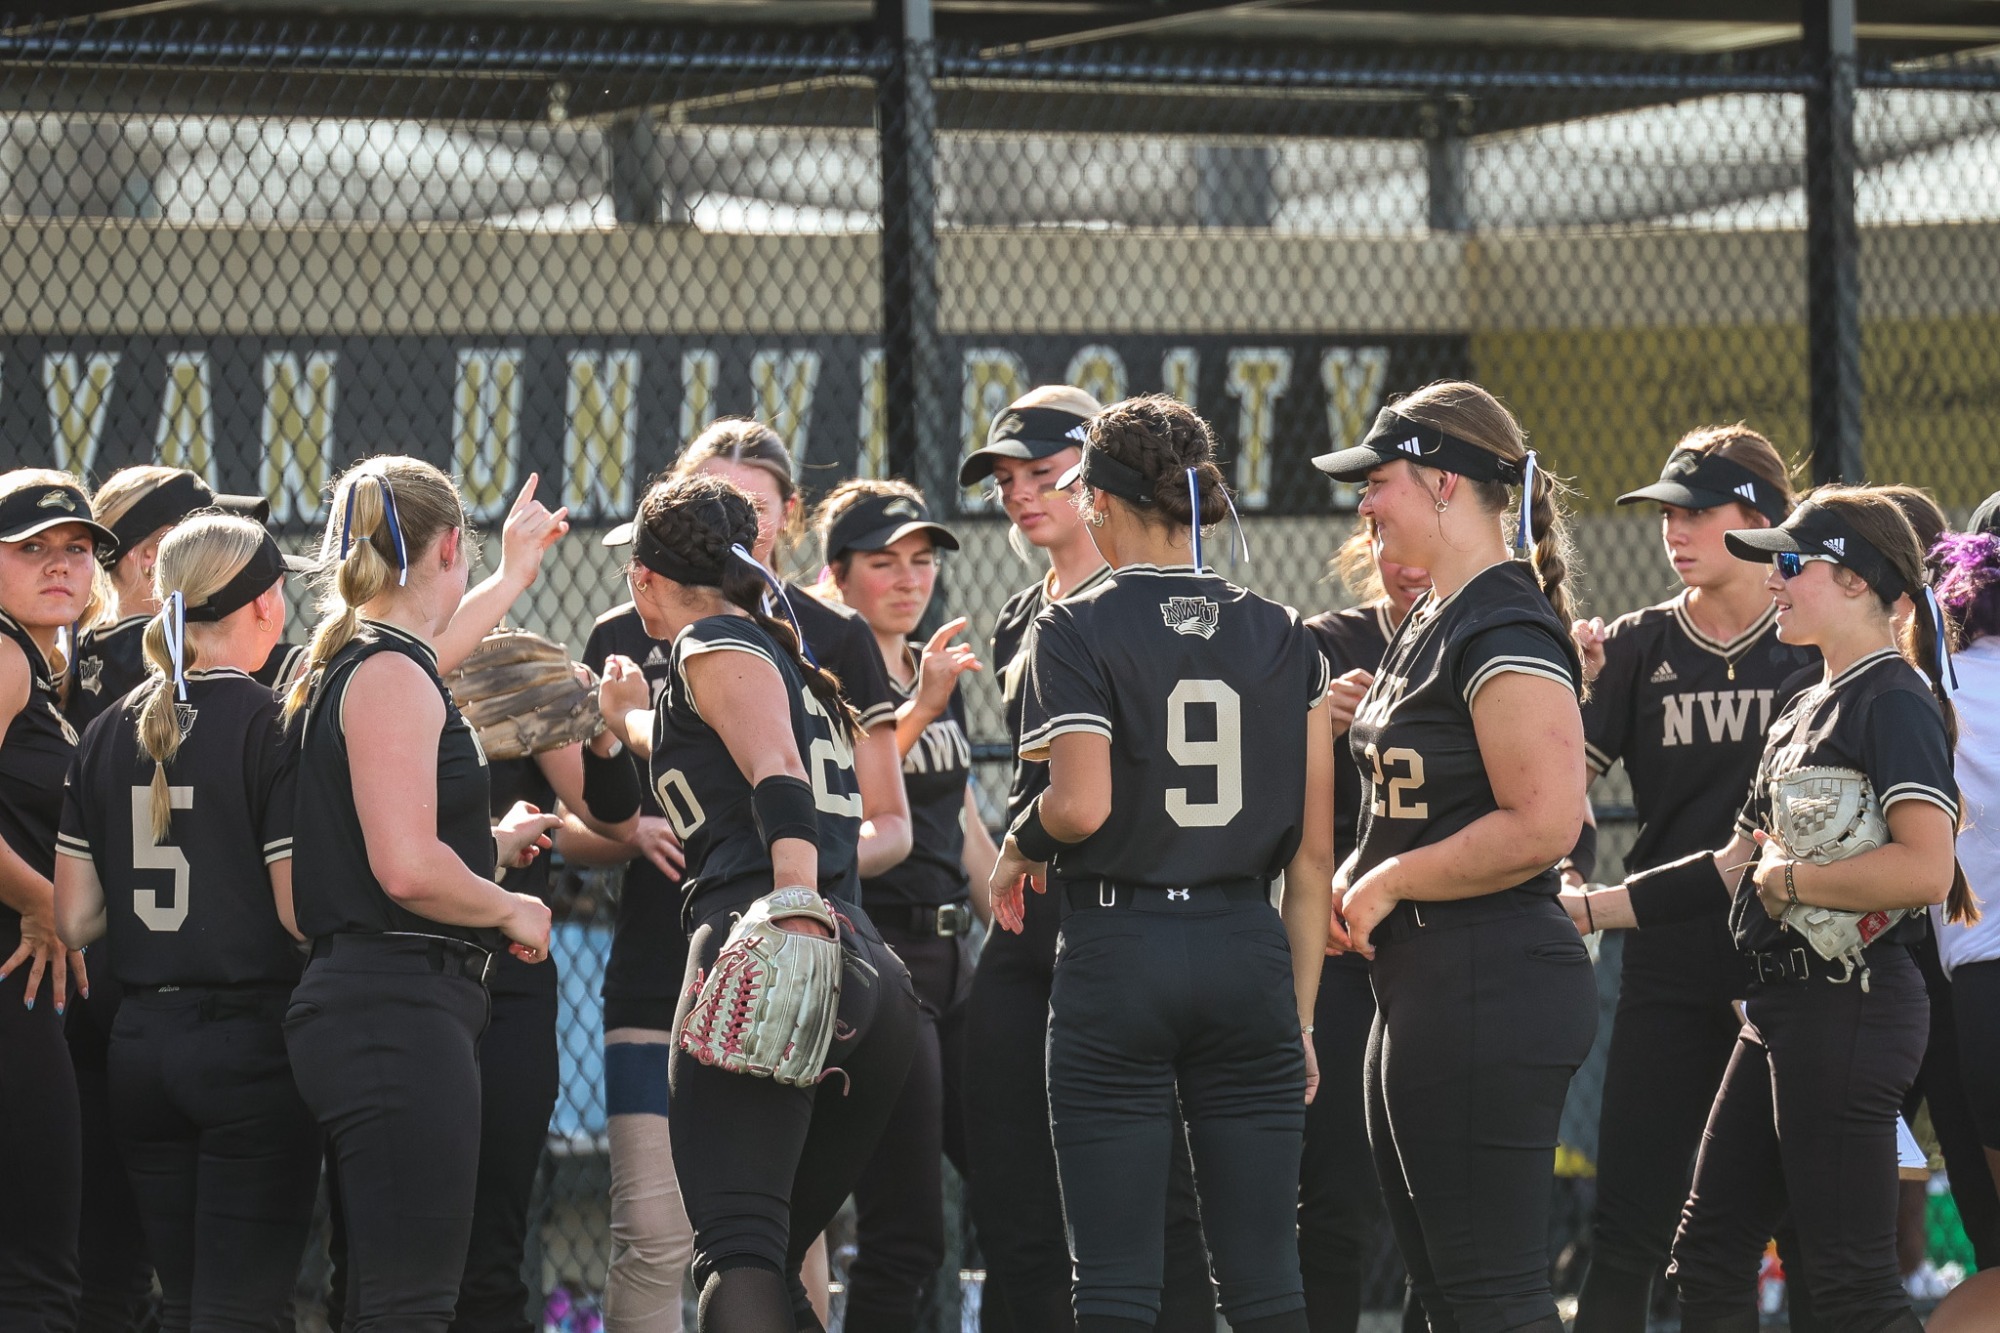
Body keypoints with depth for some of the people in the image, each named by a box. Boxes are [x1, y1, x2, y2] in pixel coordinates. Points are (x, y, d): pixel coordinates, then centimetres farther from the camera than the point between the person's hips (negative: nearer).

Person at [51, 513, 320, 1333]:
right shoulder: (270, 727, -10)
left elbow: (74, 920, 7)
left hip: (140, 1043, 6)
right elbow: (302, 913, -14)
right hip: (250, 1042, -6)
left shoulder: (111, 732, 7)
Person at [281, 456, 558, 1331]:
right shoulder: (392, 673, -12)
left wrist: (491, 848, 25)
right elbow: (407, 871, -20)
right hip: (400, 1014, -11)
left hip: (370, 1015, 11)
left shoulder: (339, 672, 19)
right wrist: (513, 910, -5)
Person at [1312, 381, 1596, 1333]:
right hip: (1417, 986, 11)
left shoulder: (1506, 633, -16)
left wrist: (1389, 881, -14)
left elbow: (1541, 826, -24)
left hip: (1489, 991, -11)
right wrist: (1355, 878, 8)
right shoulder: (1427, 623, 16)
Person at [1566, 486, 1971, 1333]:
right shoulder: (1807, 709, 18)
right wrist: (1591, 908, 19)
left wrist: (1790, 881, -15)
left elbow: (1925, 870, -26)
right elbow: (1739, 866, 21)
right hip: (1782, 1003, 10)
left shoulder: (1896, 701, -12)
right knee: (1709, 1256, 11)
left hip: (1851, 1003, -10)